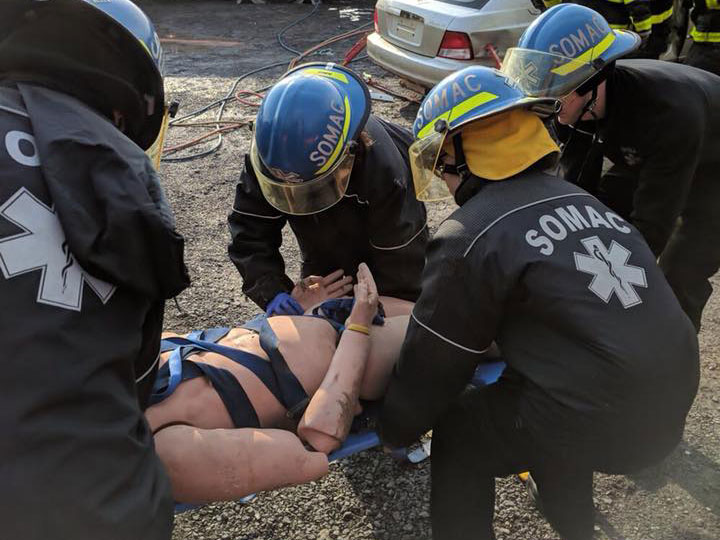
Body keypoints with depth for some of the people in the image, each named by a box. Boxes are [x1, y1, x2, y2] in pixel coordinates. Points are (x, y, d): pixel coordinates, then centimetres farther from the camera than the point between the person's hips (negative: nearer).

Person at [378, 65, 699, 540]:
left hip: (602, 426, -8)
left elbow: (434, 362, -4)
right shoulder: (577, 198, 8)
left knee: (457, 436, 11)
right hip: (672, 405, 8)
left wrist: (395, 430, 13)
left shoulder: (470, 237, -14)